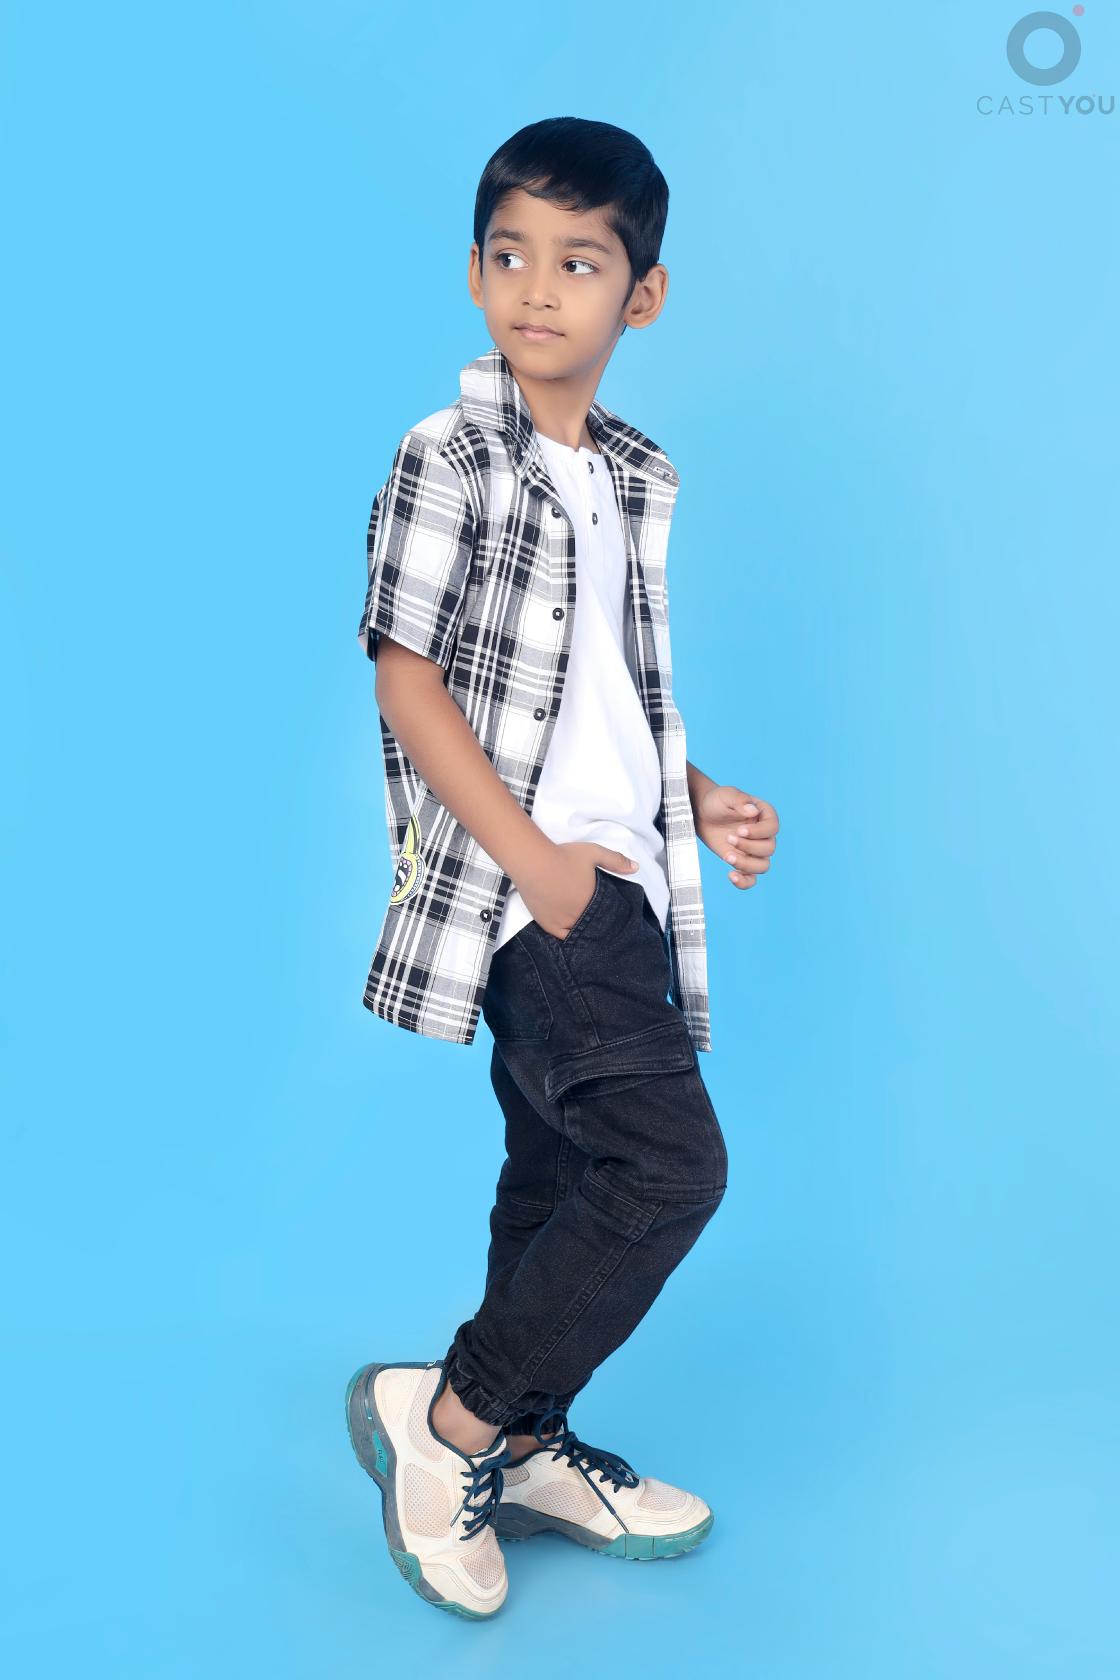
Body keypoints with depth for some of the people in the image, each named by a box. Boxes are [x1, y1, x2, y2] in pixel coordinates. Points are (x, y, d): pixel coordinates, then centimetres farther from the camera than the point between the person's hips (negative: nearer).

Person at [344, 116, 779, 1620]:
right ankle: (445, 1415, 1)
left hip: (619, 880, 8)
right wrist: (534, 857, -17)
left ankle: (524, 1452, 31)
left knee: (562, 1174, 15)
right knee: (670, 1163, -15)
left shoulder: (641, 483, 14)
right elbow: (409, 680, -12)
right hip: (523, 879, -8)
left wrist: (697, 800, 8)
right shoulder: (448, 462, -7)